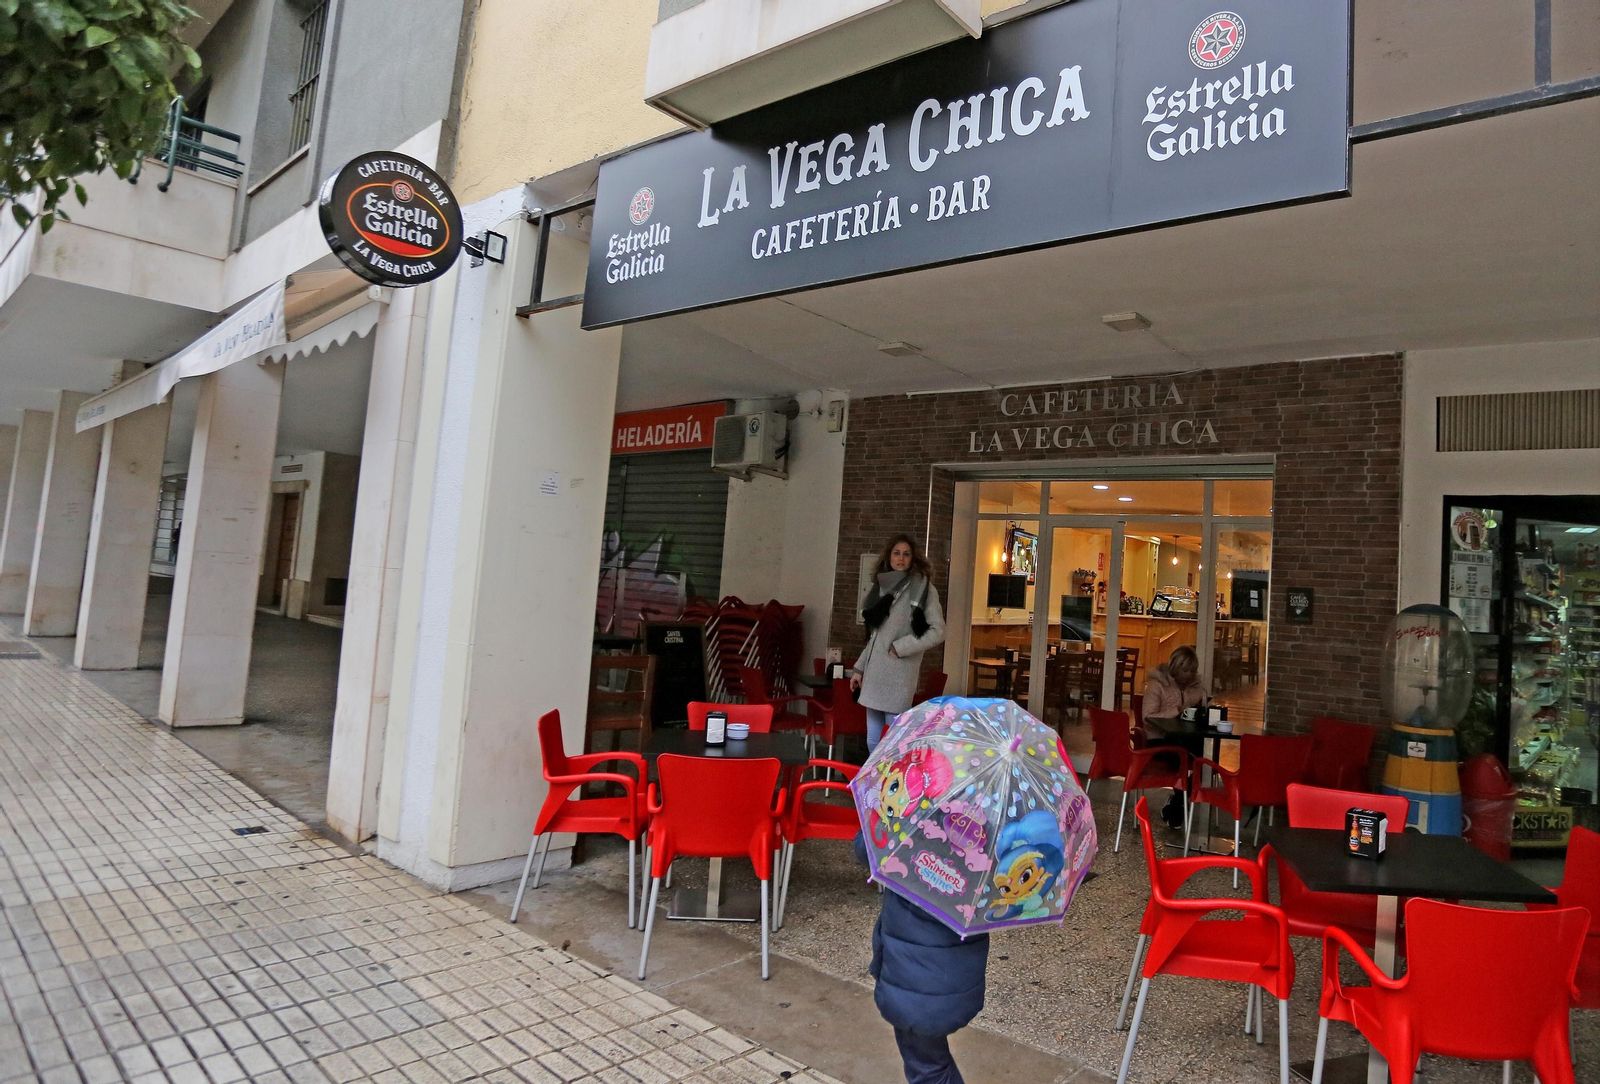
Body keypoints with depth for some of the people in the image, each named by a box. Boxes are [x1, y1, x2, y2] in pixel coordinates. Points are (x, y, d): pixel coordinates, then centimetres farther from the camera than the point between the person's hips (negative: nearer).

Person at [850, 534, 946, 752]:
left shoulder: (923, 588, -2)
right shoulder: (883, 587, 17)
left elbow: (937, 632, -9)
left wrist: (899, 647, -11)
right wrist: (859, 668, 19)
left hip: (898, 676, -6)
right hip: (875, 675, 7)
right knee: (873, 742, 9)